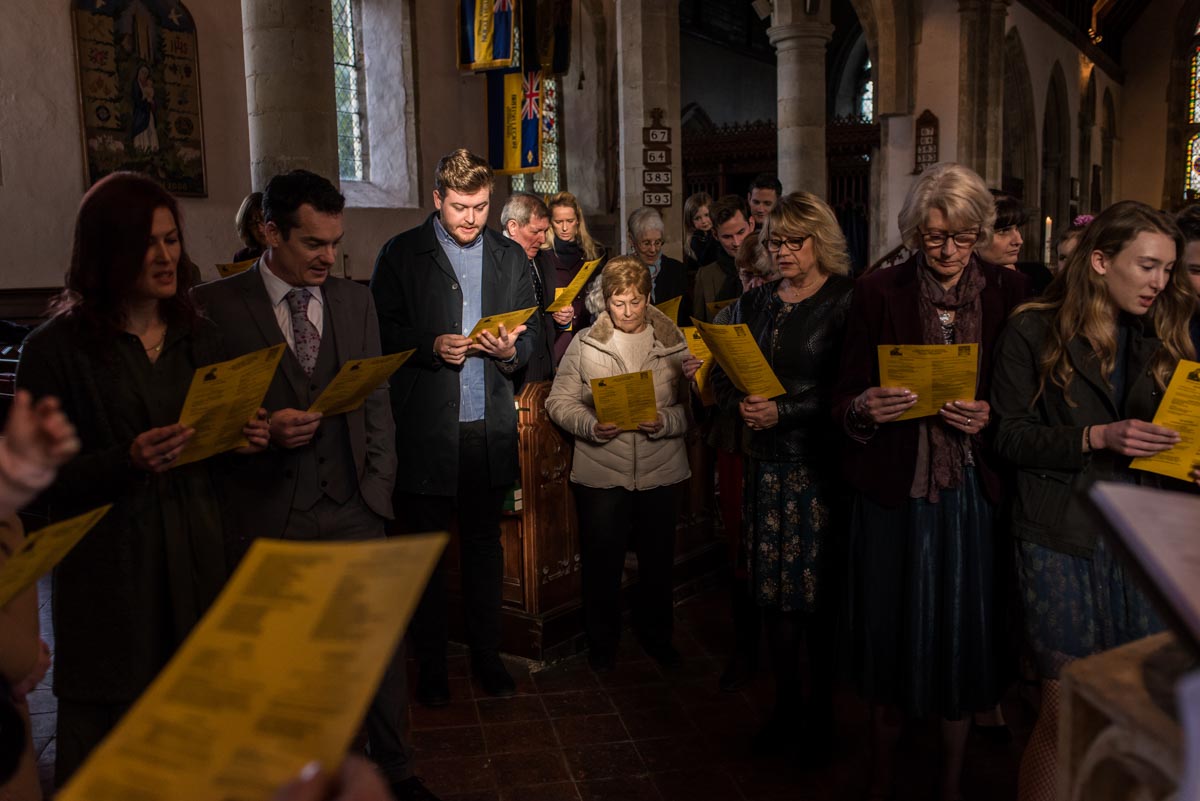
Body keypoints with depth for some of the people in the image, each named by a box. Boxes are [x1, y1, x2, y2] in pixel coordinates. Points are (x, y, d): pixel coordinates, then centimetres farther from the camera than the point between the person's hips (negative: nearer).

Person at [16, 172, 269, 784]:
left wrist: (244, 438, -6)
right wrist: (128, 462, -23)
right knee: (105, 736, 8)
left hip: (197, 552, 4)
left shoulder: (197, 336, 9)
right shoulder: (55, 348, -6)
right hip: (110, 570, -3)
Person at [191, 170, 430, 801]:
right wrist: (263, 432, -17)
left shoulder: (356, 301, 11)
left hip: (354, 510, 3)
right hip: (267, 517, -3)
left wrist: (378, 488, 6)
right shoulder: (215, 305, -2)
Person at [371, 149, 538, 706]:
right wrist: (432, 347, -18)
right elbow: (384, 334, -1)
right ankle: (430, 661, 23)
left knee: (484, 543, 13)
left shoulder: (509, 257, 11)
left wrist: (512, 351, -10)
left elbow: (531, 328, 12)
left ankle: (486, 652, 27)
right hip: (426, 426, -2)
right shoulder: (401, 255, 1)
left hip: (489, 426, 3)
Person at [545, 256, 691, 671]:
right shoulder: (584, 343, -1)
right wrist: (591, 426, -18)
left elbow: (692, 403, -1)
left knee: (658, 559, 14)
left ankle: (655, 634, 37)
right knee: (602, 560, 9)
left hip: (660, 470, 1)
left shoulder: (673, 342, 0)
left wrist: (666, 423, -20)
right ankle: (602, 641, 31)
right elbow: (559, 401, -1)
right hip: (601, 471, -1)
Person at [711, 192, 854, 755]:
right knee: (777, 590, 9)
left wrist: (784, 411, -17)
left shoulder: (845, 301, -4)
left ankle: (823, 709, 20)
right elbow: (723, 375, 12)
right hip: (766, 462, 5)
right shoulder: (755, 301, 13)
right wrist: (740, 405, -8)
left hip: (820, 467, -4)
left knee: (820, 592, 2)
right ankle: (786, 703, 24)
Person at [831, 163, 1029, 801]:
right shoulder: (877, 293, -2)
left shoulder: (1009, 293, 2)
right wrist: (866, 408, -23)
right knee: (889, 627, 10)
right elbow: (844, 400, -1)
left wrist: (989, 417, -14)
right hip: (893, 489, -1)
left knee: (962, 630, 9)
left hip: (973, 491, 1)